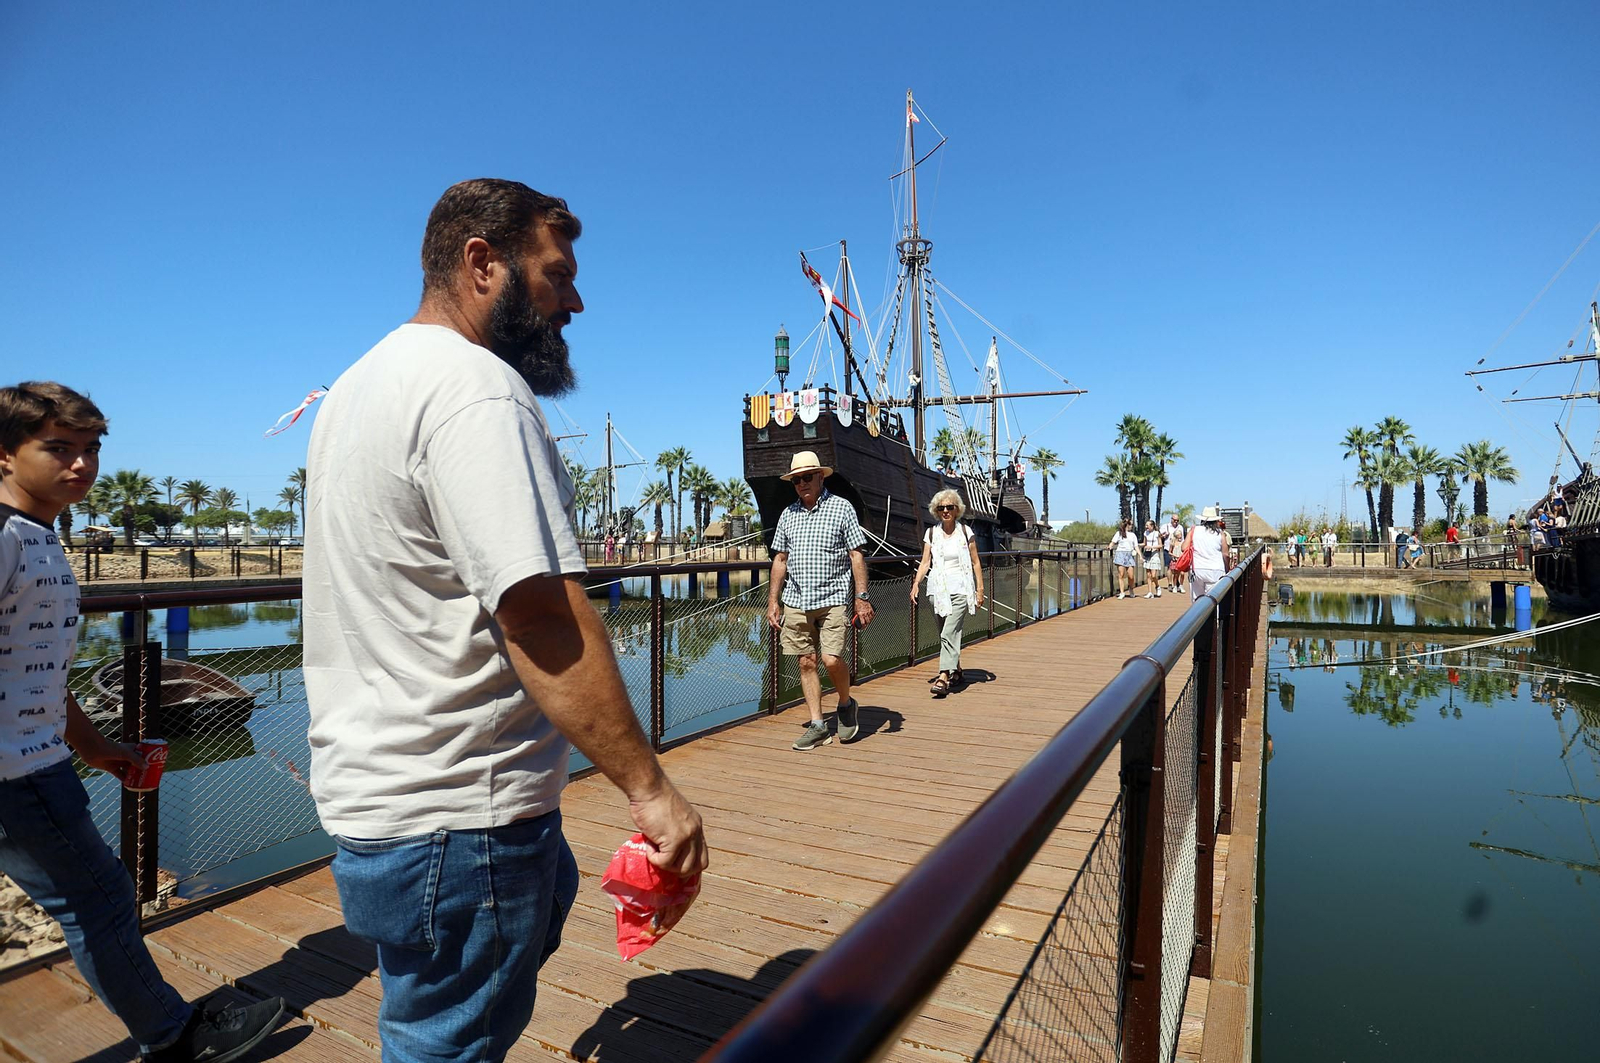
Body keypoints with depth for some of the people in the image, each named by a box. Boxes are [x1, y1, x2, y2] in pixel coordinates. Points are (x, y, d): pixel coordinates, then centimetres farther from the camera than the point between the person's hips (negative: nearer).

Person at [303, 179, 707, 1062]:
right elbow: (543, 616, -28)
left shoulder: (360, 383, 14)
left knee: (544, 900, 26)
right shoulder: (477, 390, -19)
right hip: (457, 815, -10)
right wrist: (648, 788, -22)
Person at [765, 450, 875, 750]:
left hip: (833, 600, -4)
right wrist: (773, 600, 10)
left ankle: (847, 704, 16)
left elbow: (856, 555, -1)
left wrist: (862, 596, -8)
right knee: (806, 662, 5)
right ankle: (817, 726, 14)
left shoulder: (841, 507, 1)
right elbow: (780, 559, 16)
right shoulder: (788, 514, 12)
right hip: (796, 602, 4)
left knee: (831, 659, -13)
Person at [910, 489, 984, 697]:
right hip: (938, 589, 3)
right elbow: (925, 562, 4)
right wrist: (916, 584, -10)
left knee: (949, 633, -16)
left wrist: (980, 589, 2)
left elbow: (976, 563, 5)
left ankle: (944, 676, -20)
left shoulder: (966, 532, 3)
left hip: (960, 589, -3)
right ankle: (956, 671, 28)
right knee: (945, 635, 11)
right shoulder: (931, 533, 7)